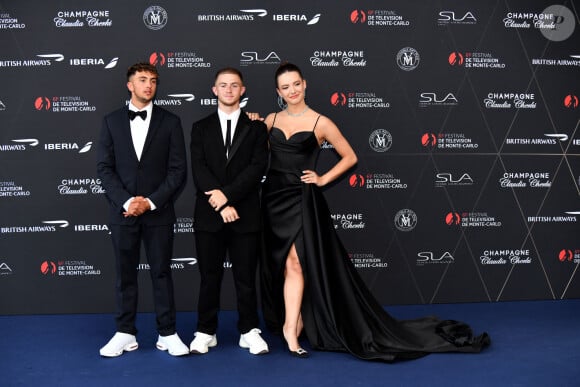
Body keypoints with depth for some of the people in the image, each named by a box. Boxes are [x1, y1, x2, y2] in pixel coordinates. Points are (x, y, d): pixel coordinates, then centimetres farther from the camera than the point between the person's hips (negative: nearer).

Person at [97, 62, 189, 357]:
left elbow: (178, 170, -3)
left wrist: (150, 202, -12)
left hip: (158, 212, -1)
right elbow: (104, 167, 1)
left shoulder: (170, 122, 2)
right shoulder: (111, 121, 6)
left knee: (161, 272, 4)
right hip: (122, 211, 1)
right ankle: (125, 334, 17)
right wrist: (126, 201, -12)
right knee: (125, 274, 8)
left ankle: (167, 334, 13)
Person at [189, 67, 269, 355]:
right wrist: (221, 204, -15)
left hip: (245, 215, -1)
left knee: (246, 277, 6)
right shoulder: (201, 128, 8)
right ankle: (206, 332, 18)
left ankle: (249, 331, 18)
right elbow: (198, 169, -3)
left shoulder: (256, 127, 7)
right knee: (209, 277, 8)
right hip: (208, 215, 1)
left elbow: (258, 167, -6)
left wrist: (227, 194, -16)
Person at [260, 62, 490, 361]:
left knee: (293, 261, -13)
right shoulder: (271, 120, 8)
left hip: (301, 199, -4)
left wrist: (322, 179, -2)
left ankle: (290, 328, -9)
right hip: (272, 196, 5)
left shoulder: (320, 123, -3)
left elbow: (350, 157, 5)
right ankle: (295, 318, 24)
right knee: (278, 265, 9)